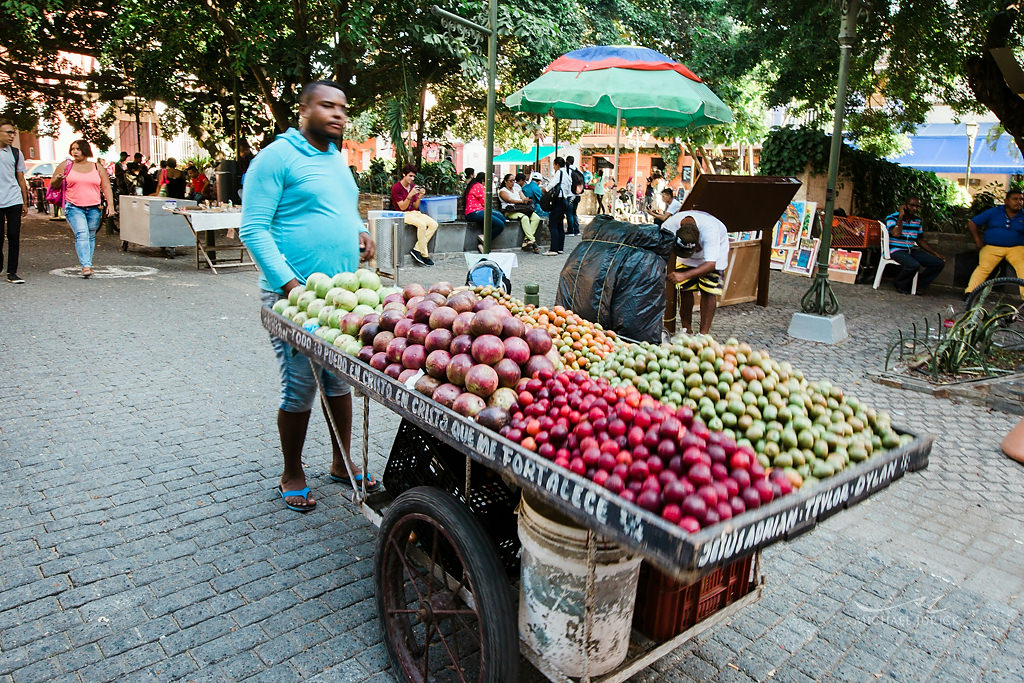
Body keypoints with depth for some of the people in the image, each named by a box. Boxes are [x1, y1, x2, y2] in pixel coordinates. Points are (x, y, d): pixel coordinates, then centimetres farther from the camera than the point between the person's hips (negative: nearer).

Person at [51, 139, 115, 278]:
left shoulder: (97, 167, 11)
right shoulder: (66, 166, 8)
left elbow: (106, 187, 11)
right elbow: (53, 185, 12)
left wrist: (110, 204, -1)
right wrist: (58, 179, -11)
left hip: (94, 208, 2)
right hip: (74, 208, -2)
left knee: (90, 236, 7)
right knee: (81, 234, -17)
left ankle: (88, 264, 19)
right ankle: (85, 266, -25)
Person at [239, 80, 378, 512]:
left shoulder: (336, 159, 17)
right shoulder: (277, 157, -7)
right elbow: (254, 228, -12)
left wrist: (359, 231, 8)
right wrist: (288, 281, -23)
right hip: (295, 294, -7)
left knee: (341, 380, 13)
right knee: (300, 388, 0)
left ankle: (342, 463, 28)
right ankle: (292, 476, 18)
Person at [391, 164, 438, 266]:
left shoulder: (413, 186, 12)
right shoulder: (396, 188, -7)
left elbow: (415, 207, 10)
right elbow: (402, 207, -13)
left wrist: (420, 197, -7)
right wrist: (410, 195, -24)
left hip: (414, 212, 7)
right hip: (403, 214, -7)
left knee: (434, 224, -17)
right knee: (421, 224, -34)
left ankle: (416, 250, -19)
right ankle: (424, 255, -26)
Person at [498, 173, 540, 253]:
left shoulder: (517, 188, 27)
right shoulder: (502, 191, 8)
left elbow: (524, 197, 14)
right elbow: (510, 200, -10)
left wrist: (526, 200, -11)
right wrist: (522, 201, -24)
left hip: (522, 209, 6)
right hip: (510, 211, -6)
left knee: (536, 218, -22)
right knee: (525, 218, -36)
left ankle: (526, 240, -29)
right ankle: (532, 241, -37)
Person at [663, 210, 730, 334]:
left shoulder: (709, 229, -44)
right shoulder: (669, 226, -34)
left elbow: (711, 264, -46)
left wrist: (684, 275, -58)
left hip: (715, 250, -3)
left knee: (708, 291, -13)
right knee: (684, 289, -6)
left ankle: (703, 334, -10)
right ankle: (686, 330, 6)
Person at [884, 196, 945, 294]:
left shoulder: (917, 220, 14)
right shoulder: (892, 217, -6)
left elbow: (919, 240, 21)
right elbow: (896, 233, -24)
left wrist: (935, 253, 14)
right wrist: (901, 216, -15)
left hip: (911, 251, 7)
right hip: (896, 250, -7)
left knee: (939, 263, -6)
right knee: (914, 264, -36)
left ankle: (918, 286, 5)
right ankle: (901, 285, -6)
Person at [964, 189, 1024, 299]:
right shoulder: (994, 212, 12)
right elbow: (971, 223, 11)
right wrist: (978, 241, 4)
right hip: (991, 248, -1)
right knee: (984, 267, -25)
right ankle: (969, 292, -34)